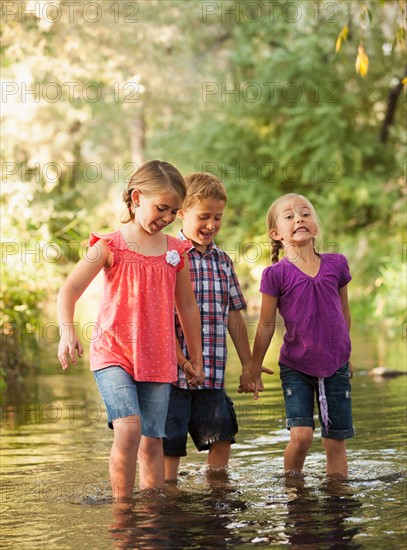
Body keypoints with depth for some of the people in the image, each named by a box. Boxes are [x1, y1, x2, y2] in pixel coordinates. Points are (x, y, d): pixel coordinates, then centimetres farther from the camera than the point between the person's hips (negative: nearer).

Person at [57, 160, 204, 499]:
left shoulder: (176, 251, 8)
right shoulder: (110, 246, -4)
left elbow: (187, 306, 18)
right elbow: (70, 290, -10)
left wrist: (196, 360, 21)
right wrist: (67, 331, -28)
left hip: (158, 359, 4)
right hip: (113, 353, -4)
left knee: (152, 441, 4)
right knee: (128, 426, -21)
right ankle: (122, 505, -12)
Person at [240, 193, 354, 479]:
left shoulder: (336, 264, 0)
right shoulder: (277, 274, -8)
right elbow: (266, 325, -1)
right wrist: (254, 370, 4)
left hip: (335, 367, 3)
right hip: (295, 367, -2)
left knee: (336, 441, 5)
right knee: (301, 435, -13)